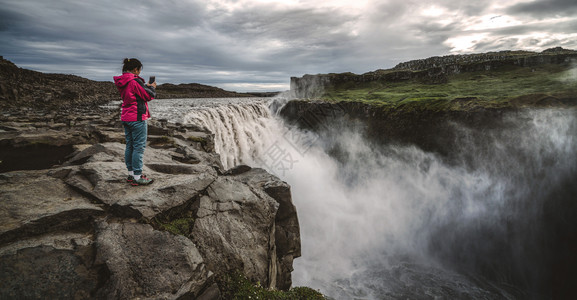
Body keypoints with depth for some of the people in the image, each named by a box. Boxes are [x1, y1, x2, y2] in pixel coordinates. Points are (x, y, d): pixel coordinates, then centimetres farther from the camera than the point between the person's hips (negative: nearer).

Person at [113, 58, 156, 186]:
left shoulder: (121, 82, 10)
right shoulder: (135, 81, -17)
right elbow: (149, 95, -12)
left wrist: (145, 86, 12)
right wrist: (152, 87, 7)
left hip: (126, 118, 9)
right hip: (137, 118, -9)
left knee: (129, 146, 14)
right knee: (139, 147, -4)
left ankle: (131, 174, 23)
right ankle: (137, 177, -1)